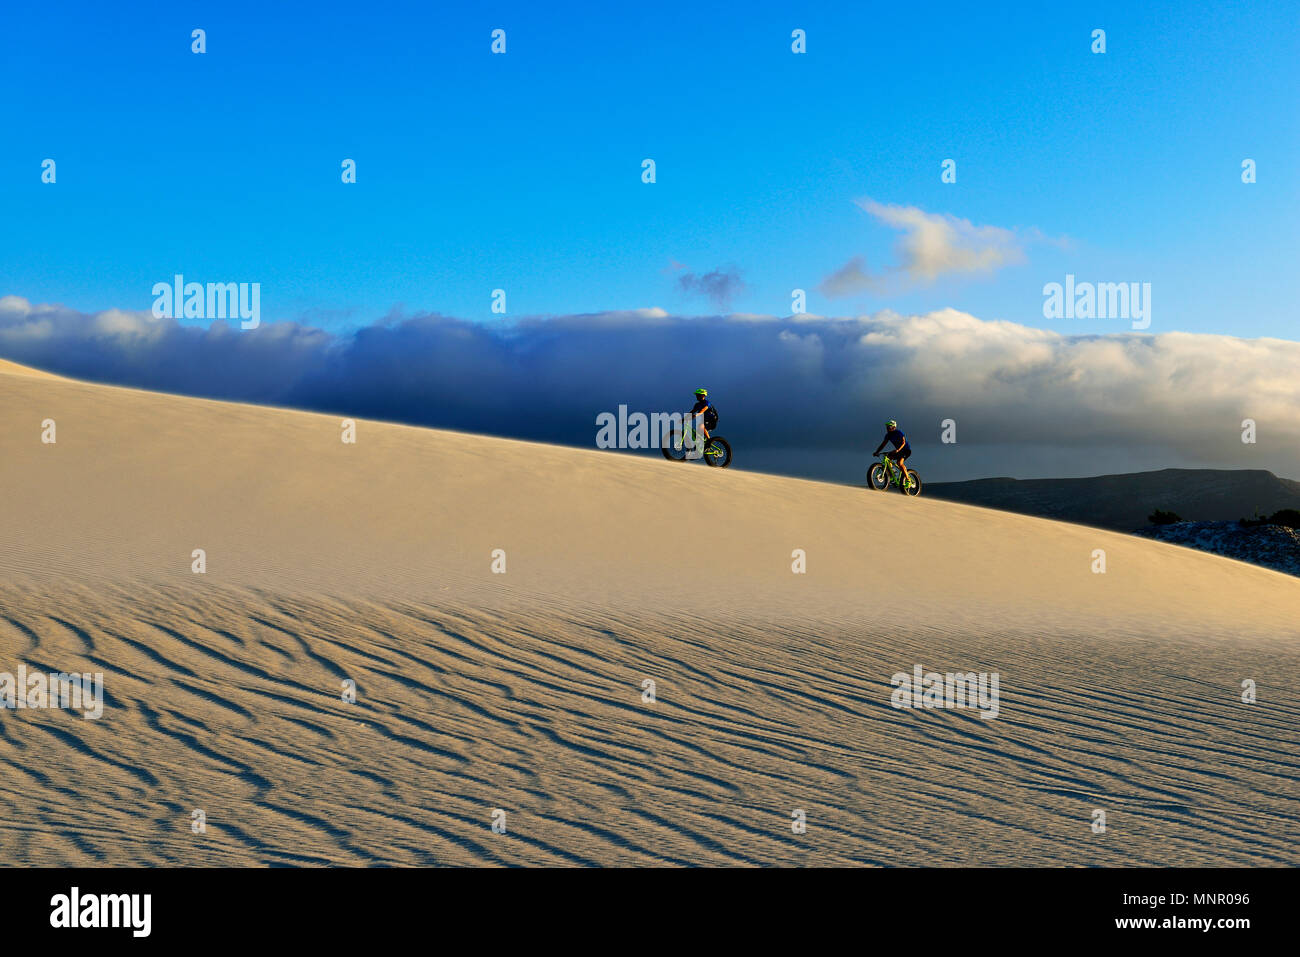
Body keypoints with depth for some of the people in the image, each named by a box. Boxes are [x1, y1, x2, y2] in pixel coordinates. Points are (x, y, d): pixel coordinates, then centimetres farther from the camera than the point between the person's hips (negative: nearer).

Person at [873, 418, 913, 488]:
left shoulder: (899, 433, -18)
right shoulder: (888, 435, 2)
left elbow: (903, 442, -30)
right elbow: (883, 444, -1)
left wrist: (898, 450, -47)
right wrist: (877, 452, -15)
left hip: (906, 450, -8)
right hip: (898, 450, 8)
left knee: (899, 462, -29)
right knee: (887, 457, -12)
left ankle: (908, 480, -23)